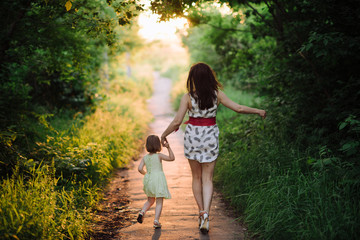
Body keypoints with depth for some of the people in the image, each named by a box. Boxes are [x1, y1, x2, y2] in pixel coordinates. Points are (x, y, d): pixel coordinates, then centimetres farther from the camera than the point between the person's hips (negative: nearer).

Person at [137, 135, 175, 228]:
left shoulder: (145, 158, 7)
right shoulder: (159, 156, -3)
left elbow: (140, 168, -2)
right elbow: (172, 158, -5)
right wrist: (168, 147, -5)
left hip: (149, 179, 4)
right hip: (158, 179, -4)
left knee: (150, 200, 22)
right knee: (159, 202, -2)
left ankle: (142, 212, -1)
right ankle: (156, 221, -12)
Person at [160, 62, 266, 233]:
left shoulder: (188, 97, -11)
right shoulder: (217, 95, -6)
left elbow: (177, 121, -13)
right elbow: (238, 108, -4)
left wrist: (164, 134, 3)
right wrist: (258, 111, 11)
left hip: (192, 136, -1)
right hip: (210, 137, 1)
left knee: (196, 177, 16)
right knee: (207, 179, 5)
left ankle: (201, 213, 20)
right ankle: (205, 215, -11)